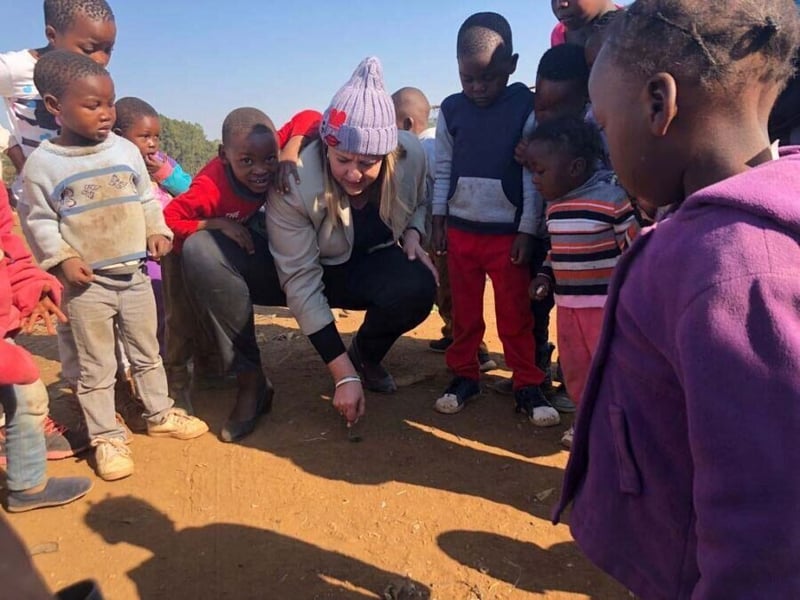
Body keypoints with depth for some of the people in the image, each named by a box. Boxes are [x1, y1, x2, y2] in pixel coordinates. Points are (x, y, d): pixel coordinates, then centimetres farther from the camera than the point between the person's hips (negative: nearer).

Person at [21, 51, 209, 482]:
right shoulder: (43, 163, -9)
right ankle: (105, 438, 21)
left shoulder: (126, 151, 1)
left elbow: (146, 199, 10)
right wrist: (63, 259, -14)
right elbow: (39, 221, -3)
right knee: (96, 367, 8)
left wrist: (156, 231, -4)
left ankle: (159, 414, 35)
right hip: (87, 284, -3)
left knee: (147, 352, 18)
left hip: (135, 274, 4)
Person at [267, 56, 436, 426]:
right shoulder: (294, 184, -30)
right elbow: (301, 283, -28)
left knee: (419, 288, -33)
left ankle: (366, 353, 0)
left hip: (377, 261, 3)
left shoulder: (411, 154, -19)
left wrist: (412, 233, -19)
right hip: (321, 270, -2)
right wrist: (343, 375, -29)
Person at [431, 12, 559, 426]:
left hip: (508, 231, -2)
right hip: (461, 229, 3)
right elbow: (443, 168, 7)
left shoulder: (526, 107, -6)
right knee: (464, 310, 12)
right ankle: (463, 376, 25)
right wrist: (438, 218, 3)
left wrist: (527, 230, -8)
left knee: (515, 314, 5)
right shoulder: (451, 109, 1)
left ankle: (528, 386, 16)